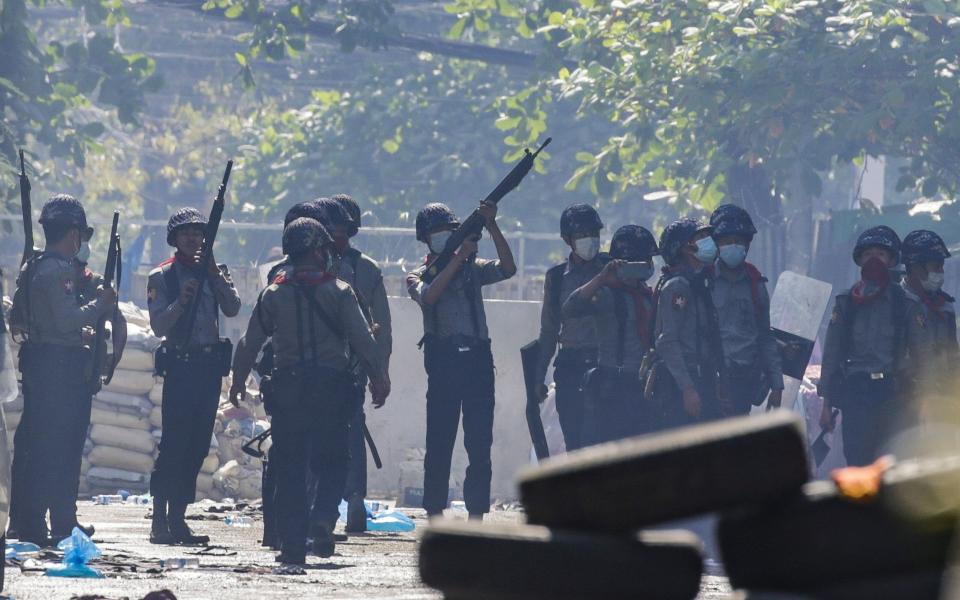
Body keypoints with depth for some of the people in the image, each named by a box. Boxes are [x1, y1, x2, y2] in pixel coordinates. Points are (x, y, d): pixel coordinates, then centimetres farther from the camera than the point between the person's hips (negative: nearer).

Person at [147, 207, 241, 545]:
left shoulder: (215, 273, 12)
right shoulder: (161, 277, 1)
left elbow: (232, 309, -4)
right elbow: (159, 326, -6)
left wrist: (215, 275, -15)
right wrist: (180, 302, -22)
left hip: (210, 365, 4)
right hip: (180, 367, -4)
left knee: (197, 447, 5)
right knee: (173, 444, -12)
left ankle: (177, 519, 10)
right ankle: (160, 521, -11)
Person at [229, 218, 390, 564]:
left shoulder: (273, 295, 3)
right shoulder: (339, 292, -3)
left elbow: (250, 343, 8)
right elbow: (363, 340, -7)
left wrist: (239, 380, 22)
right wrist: (379, 379, 3)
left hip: (288, 388, 1)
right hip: (331, 388, -1)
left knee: (290, 468, 6)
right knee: (331, 461, 10)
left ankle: (292, 544, 1)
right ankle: (324, 523, -13)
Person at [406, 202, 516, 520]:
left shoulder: (472, 269, 14)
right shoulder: (419, 276, 8)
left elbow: (507, 269, -3)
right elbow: (428, 296, -15)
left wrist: (492, 227, -13)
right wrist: (459, 257, -18)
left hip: (478, 361, 2)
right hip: (444, 360, -2)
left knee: (480, 445, -1)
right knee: (439, 445, -1)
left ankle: (476, 517, 2)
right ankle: (435, 519, 3)